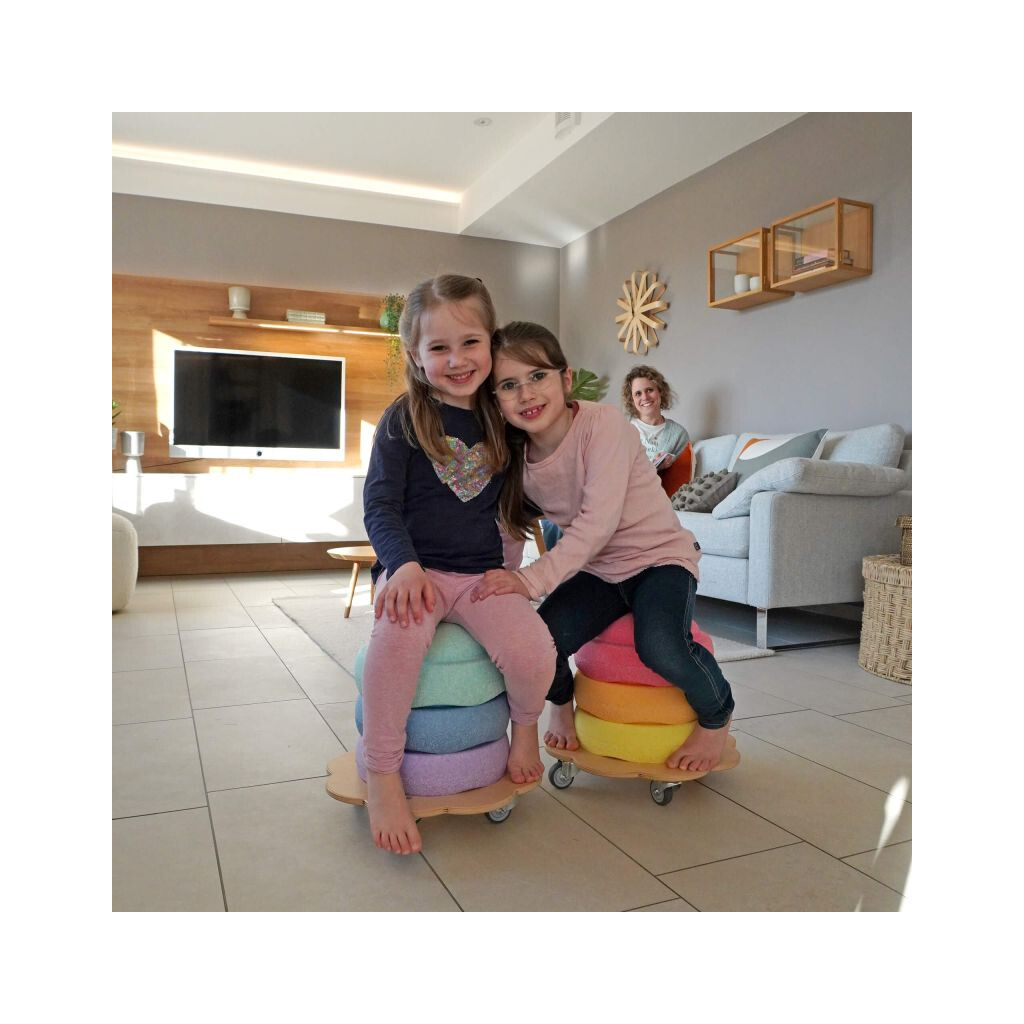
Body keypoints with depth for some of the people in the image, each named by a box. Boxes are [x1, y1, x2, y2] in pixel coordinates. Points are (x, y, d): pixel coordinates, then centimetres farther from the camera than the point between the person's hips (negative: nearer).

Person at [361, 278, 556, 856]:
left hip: (484, 573, 3)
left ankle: (526, 726, 12)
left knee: (534, 651, -25)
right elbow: (380, 505, -7)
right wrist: (404, 564, -22)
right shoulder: (404, 419, 0)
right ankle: (382, 777, -15)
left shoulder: (502, 419, 11)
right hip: (415, 569, -2)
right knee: (397, 637, -36)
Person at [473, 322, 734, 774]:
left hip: (659, 555, -4)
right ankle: (561, 704, 16)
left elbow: (599, 520, -32)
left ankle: (716, 716, 3)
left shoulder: (602, 423, -22)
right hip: (595, 570, 5)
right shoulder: (516, 456, -4)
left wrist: (533, 579, -41)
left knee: (659, 647, -33)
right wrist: (501, 581, -22)